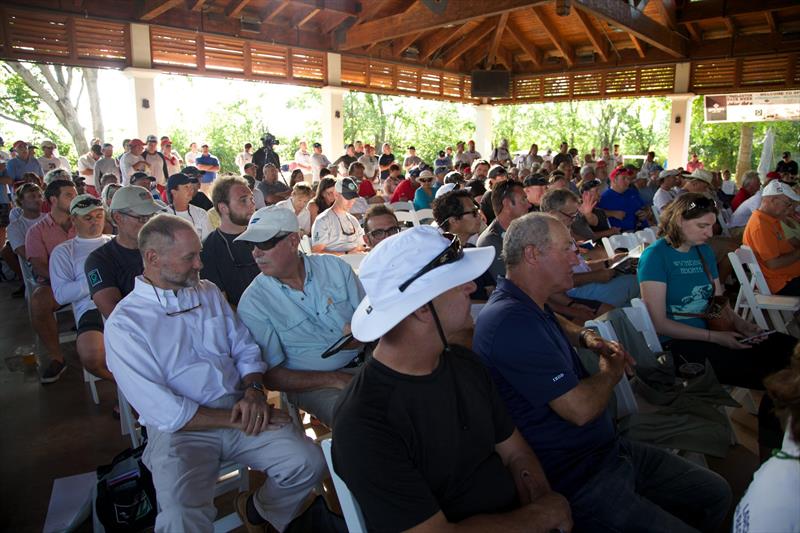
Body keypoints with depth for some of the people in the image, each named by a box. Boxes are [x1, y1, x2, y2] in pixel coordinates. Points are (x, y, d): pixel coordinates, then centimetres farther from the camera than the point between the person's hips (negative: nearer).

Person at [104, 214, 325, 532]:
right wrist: (236, 420, -13)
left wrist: (253, 390, -8)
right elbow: (161, 410, -12)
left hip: (240, 409, 5)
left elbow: (245, 348, 13)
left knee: (308, 464, -14)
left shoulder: (209, 292, 13)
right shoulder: (123, 323, -5)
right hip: (180, 428, -5)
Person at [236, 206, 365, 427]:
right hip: (313, 384, -4)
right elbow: (271, 376, -7)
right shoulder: (252, 303, -6)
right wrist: (335, 380, -17)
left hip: (366, 360, 4)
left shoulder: (335, 267, 3)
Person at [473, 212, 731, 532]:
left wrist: (587, 337, 10)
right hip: (574, 480, -10)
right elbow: (580, 408, -27)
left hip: (607, 448, 10)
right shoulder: (510, 320, -27)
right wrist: (611, 373, -6)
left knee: (716, 493, 11)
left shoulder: (529, 304, 6)